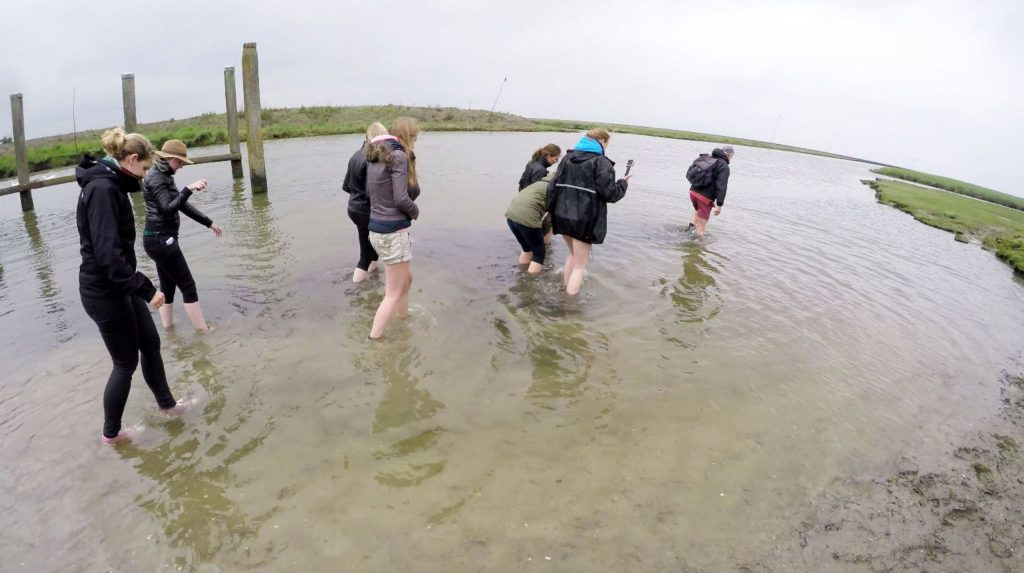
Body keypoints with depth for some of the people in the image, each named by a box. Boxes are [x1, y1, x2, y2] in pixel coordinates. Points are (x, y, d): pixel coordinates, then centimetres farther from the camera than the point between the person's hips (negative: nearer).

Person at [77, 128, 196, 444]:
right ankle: (111, 433, 25)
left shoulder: (110, 184, 8)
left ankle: (167, 404, 38)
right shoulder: (102, 188, -22)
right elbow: (108, 253, -29)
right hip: (105, 292, -9)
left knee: (150, 343, 19)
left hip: (120, 286, 9)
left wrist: (140, 286, 21)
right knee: (126, 362, 6)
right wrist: (146, 288, -27)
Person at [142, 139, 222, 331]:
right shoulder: (156, 178, -15)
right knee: (188, 286, -4)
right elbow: (168, 208, -27)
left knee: (168, 286, 15)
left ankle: (167, 327, 24)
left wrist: (209, 223, 19)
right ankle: (203, 330, 2)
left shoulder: (164, 176, 14)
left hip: (160, 238, 10)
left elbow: (183, 205, 18)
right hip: (161, 239, -10)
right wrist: (189, 189, -35)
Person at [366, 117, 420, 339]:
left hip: (377, 228, 9)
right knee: (393, 293, 2)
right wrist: (415, 212, -1)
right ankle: (373, 340, 7)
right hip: (393, 232, -9)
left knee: (406, 279, 26)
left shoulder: (375, 155, 11)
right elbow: (401, 199, -19)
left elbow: (370, 192, 17)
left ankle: (402, 318, 42)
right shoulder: (399, 156, -14)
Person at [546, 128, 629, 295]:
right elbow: (609, 193, -13)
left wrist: (551, 209, 13)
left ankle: (566, 287, 40)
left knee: (573, 254, 29)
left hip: (563, 216, 7)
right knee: (580, 265, 5)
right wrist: (623, 184, 5)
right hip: (584, 219, -7)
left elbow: (553, 185, 7)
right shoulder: (601, 162, -10)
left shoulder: (568, 158, 11)